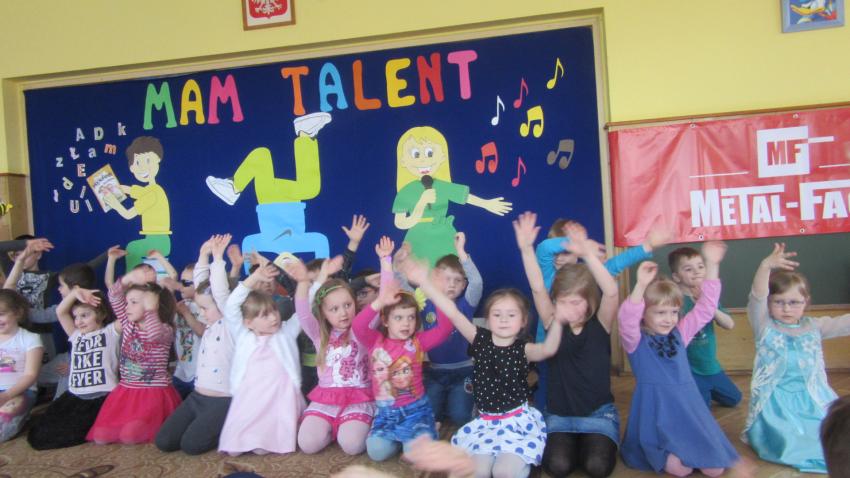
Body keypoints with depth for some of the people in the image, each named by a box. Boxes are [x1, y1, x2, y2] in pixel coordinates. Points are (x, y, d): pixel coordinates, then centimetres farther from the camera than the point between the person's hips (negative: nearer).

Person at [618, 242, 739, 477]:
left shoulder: (679, 333, 7)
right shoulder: (637, 341, -8)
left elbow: (705, 308, 5)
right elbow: (627, 319, -30)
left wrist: (712, 265, -2)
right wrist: (641, 285, -42)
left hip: (688, 407, 5)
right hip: (656, 410, -5)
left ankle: (683, 447, 22)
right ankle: (664, 455, 12)